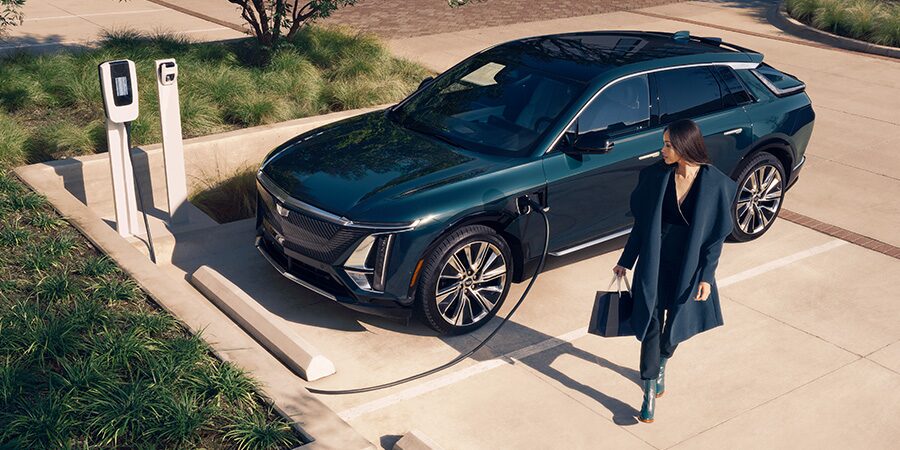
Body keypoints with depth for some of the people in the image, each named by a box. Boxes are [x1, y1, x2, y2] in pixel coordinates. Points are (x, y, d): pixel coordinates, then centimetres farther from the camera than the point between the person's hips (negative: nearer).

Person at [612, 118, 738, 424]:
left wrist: (706, 276, -8)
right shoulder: (656, 176, -7)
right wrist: (626, 261, 5)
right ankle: (650, 391, 9)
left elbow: (717, 235, -7)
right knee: (651, 324, -1)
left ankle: (661, 365, 46)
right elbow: (641, 222, 2)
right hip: (654, 262, 1)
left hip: (689, 266, 0)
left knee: (676, 323, 17)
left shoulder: (715, 183, -13)